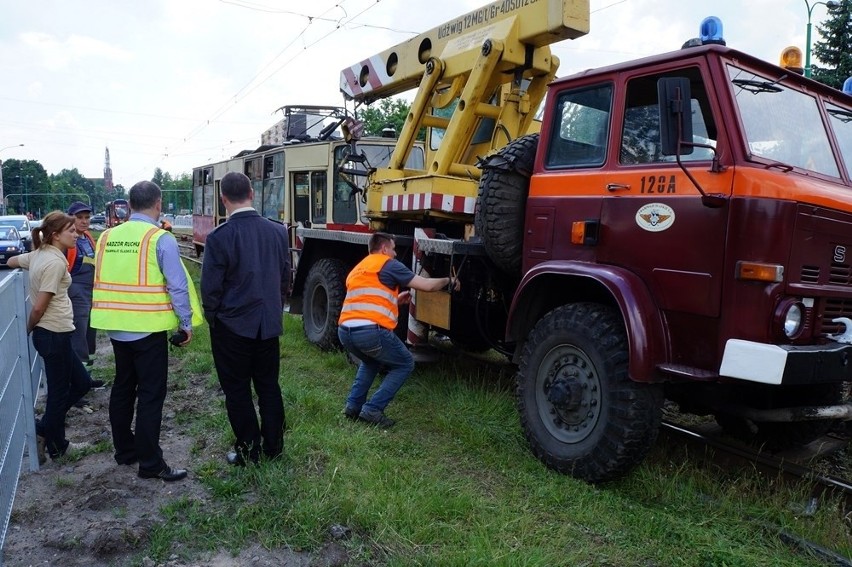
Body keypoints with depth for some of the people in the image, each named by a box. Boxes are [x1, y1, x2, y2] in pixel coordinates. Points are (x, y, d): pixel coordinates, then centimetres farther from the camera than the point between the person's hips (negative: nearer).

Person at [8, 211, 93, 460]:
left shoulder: (38, 254, 7)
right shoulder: (55, 262, -20)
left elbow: (11, 261, 28)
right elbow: (39, 308, -19)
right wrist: (29, 330, -2)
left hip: (49, 332, 9)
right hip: (55, 334, -9)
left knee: (81, 382, 18)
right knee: (59, 391, 6)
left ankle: (46, 429, 27)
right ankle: (56, 445, 21)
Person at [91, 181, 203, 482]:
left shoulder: (107, 237, 4)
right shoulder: (161, 239, -14)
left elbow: (101, 281, 9)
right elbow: (177, 285, -15)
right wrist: (186, 323, -5)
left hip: (116, 328, 6)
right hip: (148, 329, -6)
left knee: (122, 387, 19)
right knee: (150, 394, 1)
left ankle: (124, 449, 32)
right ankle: (150, 463, 8)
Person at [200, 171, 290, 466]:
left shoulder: (219, 237, -16)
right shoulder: (278, 231, -2)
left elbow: (210, 287, -12)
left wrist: (212, 317, 5)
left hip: (233, 326, -4)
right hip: (269, 324, 5)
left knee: (238, 390, 9)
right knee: (269, 386, 16)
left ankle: (249, 451, 18)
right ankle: (273, 446, 25)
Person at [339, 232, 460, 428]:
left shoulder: (357, 269, 28)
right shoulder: (389, 264, 6)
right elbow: (426, 285, 6)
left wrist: (395, 301, 34)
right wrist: (448, 281, 23)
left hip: (345, 331, 8)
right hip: (371, 331, -7)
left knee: (371, 361, 36)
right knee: (405, 364, 15)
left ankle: (353, 405, 24)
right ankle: (373, 409, 4)